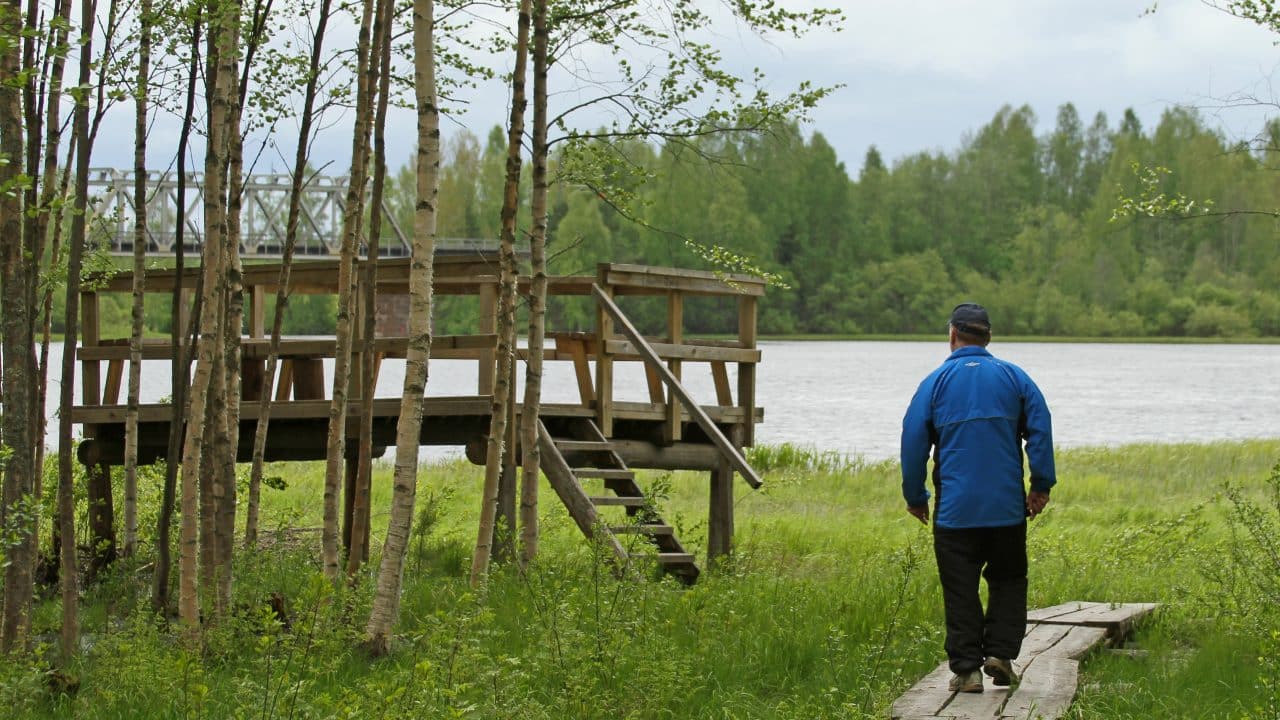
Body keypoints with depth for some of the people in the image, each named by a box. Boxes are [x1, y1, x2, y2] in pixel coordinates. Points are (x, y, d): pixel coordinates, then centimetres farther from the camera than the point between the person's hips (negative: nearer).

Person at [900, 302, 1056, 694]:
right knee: (1008, 580, 15)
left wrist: (915, 497, 13)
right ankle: (1000, 652, 3)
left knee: (960, 589, 3)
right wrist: (1041, 485, 5)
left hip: (954, 510, -1)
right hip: (1007, 507, 1)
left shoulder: (935, 382, 2)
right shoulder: (1014, 377, 5)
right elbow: (1040, 429, 0)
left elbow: (913, 441, 3)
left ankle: (966, 668, 0)